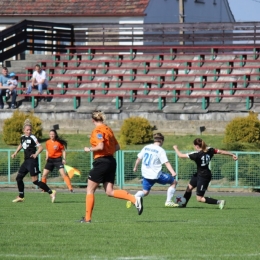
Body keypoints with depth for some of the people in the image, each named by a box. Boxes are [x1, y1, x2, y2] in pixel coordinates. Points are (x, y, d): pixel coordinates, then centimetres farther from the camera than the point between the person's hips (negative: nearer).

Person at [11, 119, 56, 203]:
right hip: (26, 161, 8)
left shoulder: (32, 138, -11)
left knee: (35, 181, -11)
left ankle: (51, 192, -8)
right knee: (19, 177, 10)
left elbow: (40, 147, -17)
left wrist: (36, 154, -30)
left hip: (32, 161, -8)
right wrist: (15, 153, 24)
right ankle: (21, 197, 21)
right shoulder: (23, 137, 11)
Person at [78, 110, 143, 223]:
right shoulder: (108, 129, 14)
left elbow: (100, 146, -24)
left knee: (90, 190, 3)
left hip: (101, 162, -8)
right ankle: (135, 199, -11)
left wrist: (89, 149, -9)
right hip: (111, 161, 8)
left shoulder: (98, 130, -11)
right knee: (110, 192, 5)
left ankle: (87, 218, 4)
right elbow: (117, 147, 16)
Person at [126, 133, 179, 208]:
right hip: (156, 175, -6)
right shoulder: (160, 150, -8)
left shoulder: (146, 147, 7)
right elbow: (166, 163, -18)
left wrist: (135, 167, 30)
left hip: (146, 174, 6)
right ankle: (168, 201, 6)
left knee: (145, 192, 17)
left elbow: (139, 158, 14)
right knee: (174, 182, 9)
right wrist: (173, 172, -24)